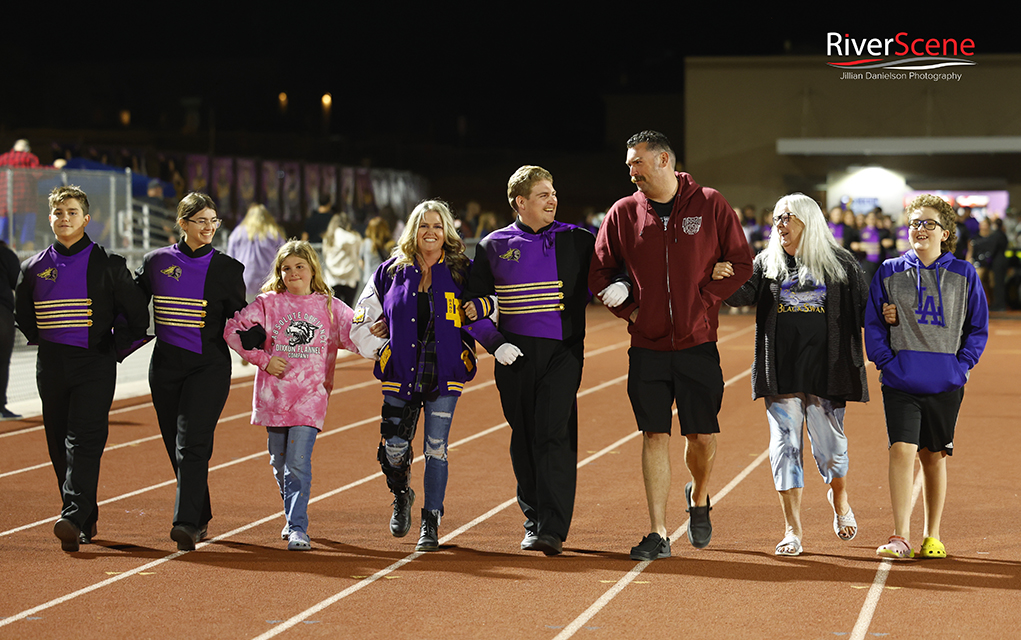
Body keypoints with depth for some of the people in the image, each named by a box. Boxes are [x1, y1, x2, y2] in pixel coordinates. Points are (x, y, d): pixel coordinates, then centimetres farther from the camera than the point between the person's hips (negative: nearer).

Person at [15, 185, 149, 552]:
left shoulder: (108, 265, -1)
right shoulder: (35, 267, 8)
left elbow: (137, 312, 5)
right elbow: (22, 312, 25)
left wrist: (118, 348, 2)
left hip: (95, 364, -4)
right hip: (51, 366, 4)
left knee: (85, 440, -16)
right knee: (59, 446, 6)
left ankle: (74, 518, -26)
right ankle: (87, 523, 16)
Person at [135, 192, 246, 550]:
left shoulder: (227, 268, 3)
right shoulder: (156, 262, 7)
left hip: (209, 366, -3)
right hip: (165, 365, 3)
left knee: (192, 443, -16)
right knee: (176, 447, 9)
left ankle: (186, 524, -22)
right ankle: (201, 518, 25)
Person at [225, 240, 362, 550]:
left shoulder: (329, 307, 6)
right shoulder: (268, 303, 4)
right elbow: (233, 329, 2)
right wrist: (263, 360, -4)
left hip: (309, 398, -2)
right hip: (273, 397, 2)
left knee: (298, 463, -12)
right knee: (279, 462, 13)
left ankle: (298, 528, -11)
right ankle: (293, 517, 33)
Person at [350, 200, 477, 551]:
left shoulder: (462, 272, 3)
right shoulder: (391, 272, 6)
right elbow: (361, 321, 13)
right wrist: (383, 350, 3)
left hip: (444, 376, -1)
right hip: (401, 374, 1)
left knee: (436, 449, -3)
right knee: (393, 449, -1)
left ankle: (431, 522, 8)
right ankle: (401, 496, 30)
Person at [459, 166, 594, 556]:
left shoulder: (577, 241, 6)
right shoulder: (495, 246, 7)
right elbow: (473, 303, 9)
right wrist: (494, 343, -4)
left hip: (564, 351, -2)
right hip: (515, 354, 2)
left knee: (554, 433, -13)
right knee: (524, 436, 7)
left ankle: (553, 528, -15)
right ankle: (534, 519, 21)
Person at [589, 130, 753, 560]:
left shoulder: (710, 205, -2)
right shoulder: (623, 213, 3)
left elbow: (741, 263, 2)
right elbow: (599, 273, 10)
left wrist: (702, 302, -6)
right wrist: (631, 311, -1)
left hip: (698, 344, -1)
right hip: (647, 346, 1)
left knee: (702, 436, 2)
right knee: (655, 435, -1)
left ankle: (699, 497, 33)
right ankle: (658, 534, 4)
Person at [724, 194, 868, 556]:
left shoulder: (840, 263, 6)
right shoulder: (767, 263, 10)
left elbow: (864, 308, 9)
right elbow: (741, 293, -5)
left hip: (826, 370, -1)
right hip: (781, 372, 1)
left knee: (829, 443, 0)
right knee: (785, 443, -1)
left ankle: (839, 498, 34)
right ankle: (792, 530, 6)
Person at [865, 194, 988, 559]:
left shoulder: (963, 275, 4)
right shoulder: (890, 272, 4)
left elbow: (978, 327, 9)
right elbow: (873, 323, 8)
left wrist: (962, 365, -2)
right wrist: (885, 361, -4)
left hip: (945, 384, 1)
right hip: (901, 382, -1)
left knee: (934, 457, 9)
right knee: (902, 450, -14)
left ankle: (932, 537, 21)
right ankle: (900, 538, -14)